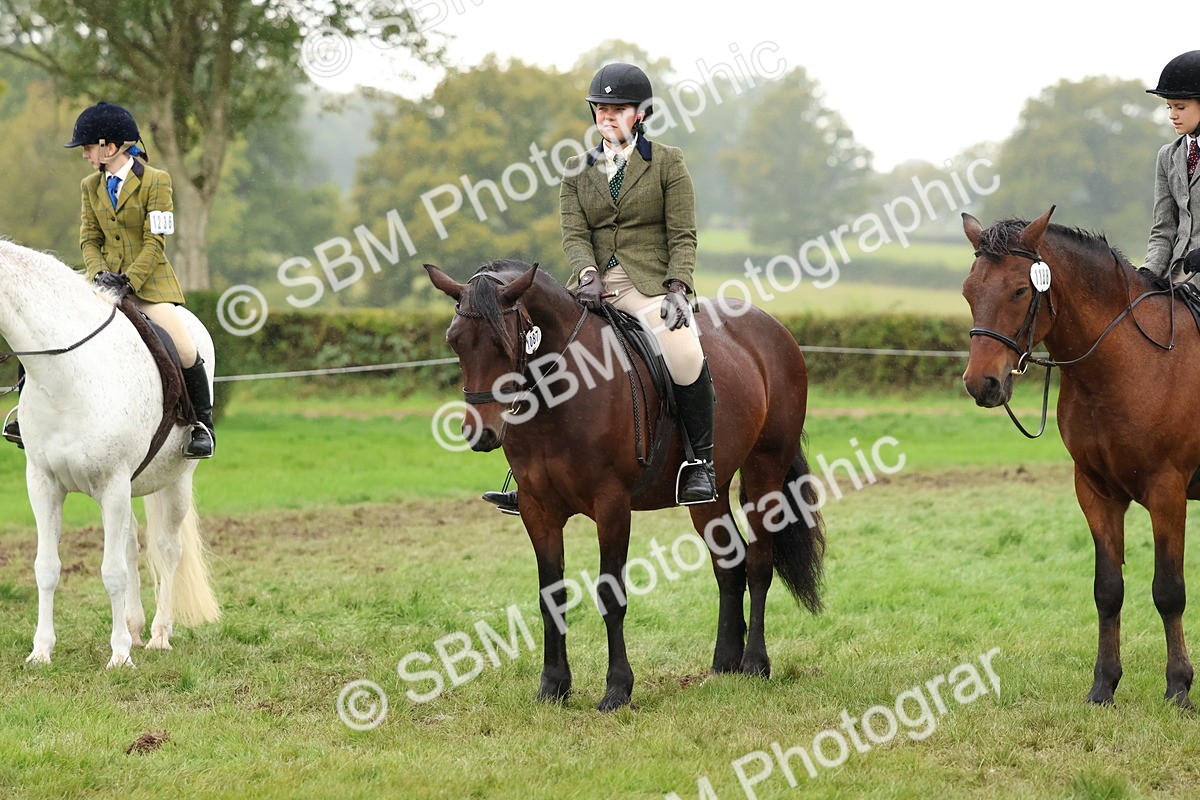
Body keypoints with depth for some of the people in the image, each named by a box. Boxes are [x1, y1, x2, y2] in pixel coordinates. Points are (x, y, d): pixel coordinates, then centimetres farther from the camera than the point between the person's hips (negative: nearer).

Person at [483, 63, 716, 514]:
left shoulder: (668, 163, 6)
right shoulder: (577, 170, 15)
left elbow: (683, 236, 1)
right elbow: (574, 233, 4)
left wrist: (677, 289, -15)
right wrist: (587, 274, -17)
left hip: (650, 286, -4)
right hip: (594, 286, 4)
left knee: (685, 353, -33)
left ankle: (702, 464, -17)